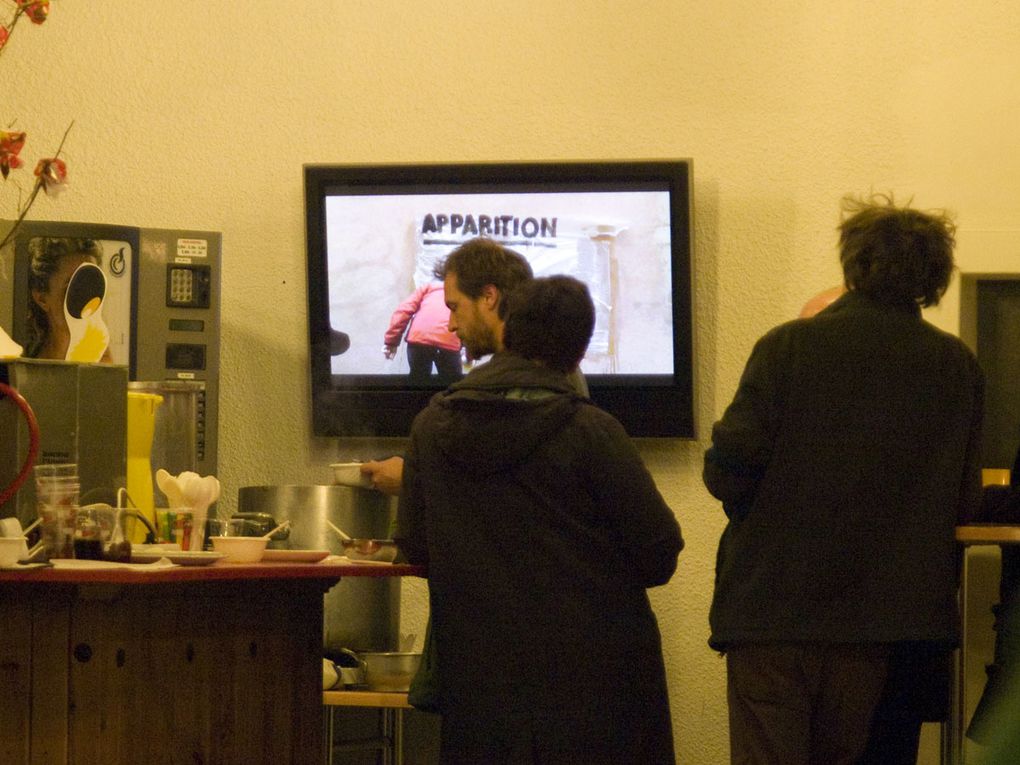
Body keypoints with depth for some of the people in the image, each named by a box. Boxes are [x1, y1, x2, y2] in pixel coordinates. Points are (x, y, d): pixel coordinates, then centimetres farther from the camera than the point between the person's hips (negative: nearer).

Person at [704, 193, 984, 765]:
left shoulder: (787, 347, -8)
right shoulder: (959, 369, 0)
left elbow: (728, 472, -11)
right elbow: (964, 503, 5)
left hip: (772, 605, -3)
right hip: (878, 614, 3)